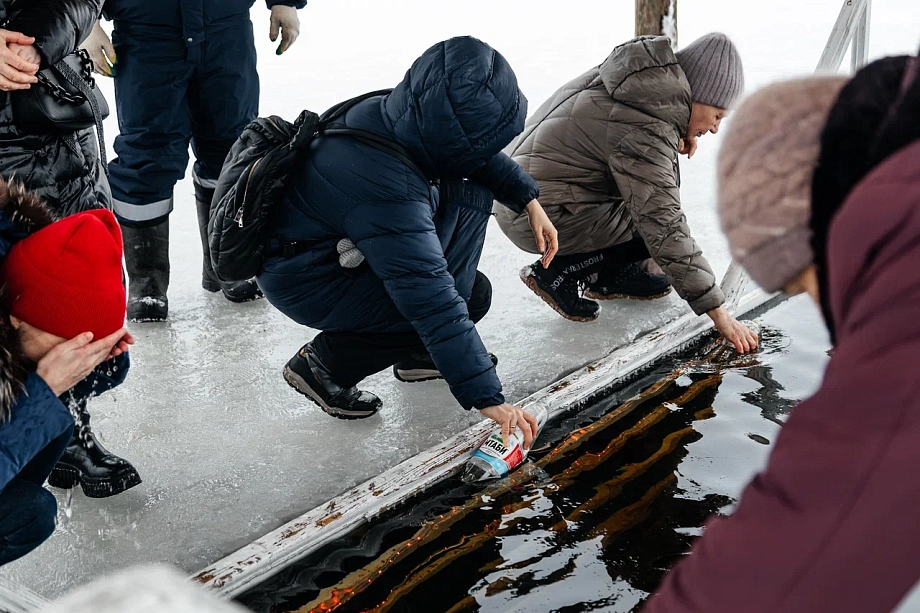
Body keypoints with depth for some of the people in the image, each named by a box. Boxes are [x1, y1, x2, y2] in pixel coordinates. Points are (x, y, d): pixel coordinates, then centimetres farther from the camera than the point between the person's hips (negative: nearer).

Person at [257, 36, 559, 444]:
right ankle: (322, 363, -1)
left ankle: (421, 350, 6)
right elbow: (434, 304, -37)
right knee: (469, 299, -16)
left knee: (470, 197, -2)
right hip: (305, 283, -9)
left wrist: (529, 200, 2)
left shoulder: (394, 112, -14)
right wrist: (486, 397, -34)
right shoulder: (390, 195, -38)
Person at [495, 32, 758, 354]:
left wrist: (680, 136, 1)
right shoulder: (646, 133, -24)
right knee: (656, 227, -10)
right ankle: (558, 273, -3)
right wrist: (719, 314, -20)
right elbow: (666, 231, -25)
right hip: (542, 218, -9)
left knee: (661, 177, 11)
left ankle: (610, 274, 16)